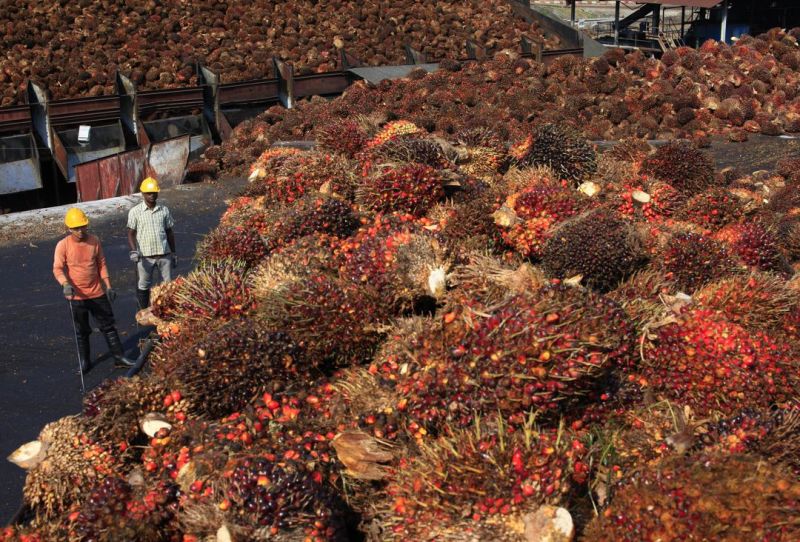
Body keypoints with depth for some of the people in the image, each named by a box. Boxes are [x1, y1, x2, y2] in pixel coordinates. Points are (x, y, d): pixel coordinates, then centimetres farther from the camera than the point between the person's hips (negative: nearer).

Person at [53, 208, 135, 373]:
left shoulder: (94, 241, -1)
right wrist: (65, 284, -31)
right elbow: (57, 268, -13)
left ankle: (119, 357, 16)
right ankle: (85, 362, 23)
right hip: (77, 296, -2)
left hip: (97, 293, 2)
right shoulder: (63, 245, -10)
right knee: (82, 331, 10)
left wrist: (108, 286, 5)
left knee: (108, 326, 8)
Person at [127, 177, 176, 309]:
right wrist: (134, 251, -18)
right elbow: (131, 233, -2)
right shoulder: (135, 212, -2)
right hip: (145, 256, -2)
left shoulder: (164, 210, 6)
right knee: (143, 286, 7)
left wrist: (173, 253, 13)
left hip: (164, 254, 2)